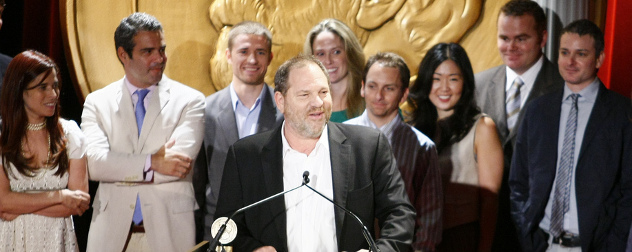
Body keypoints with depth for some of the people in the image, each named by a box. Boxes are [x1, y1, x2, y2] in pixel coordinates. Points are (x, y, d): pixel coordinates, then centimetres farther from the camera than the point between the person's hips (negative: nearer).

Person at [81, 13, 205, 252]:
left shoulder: (189, 100, 0)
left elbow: (181, 161, -14)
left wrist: (120, 169, -9)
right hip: (112, 232, 1)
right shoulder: (97, 102, 5)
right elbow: (94, 163, -9)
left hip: (169, 232, -1)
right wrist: (152, 162, -17)